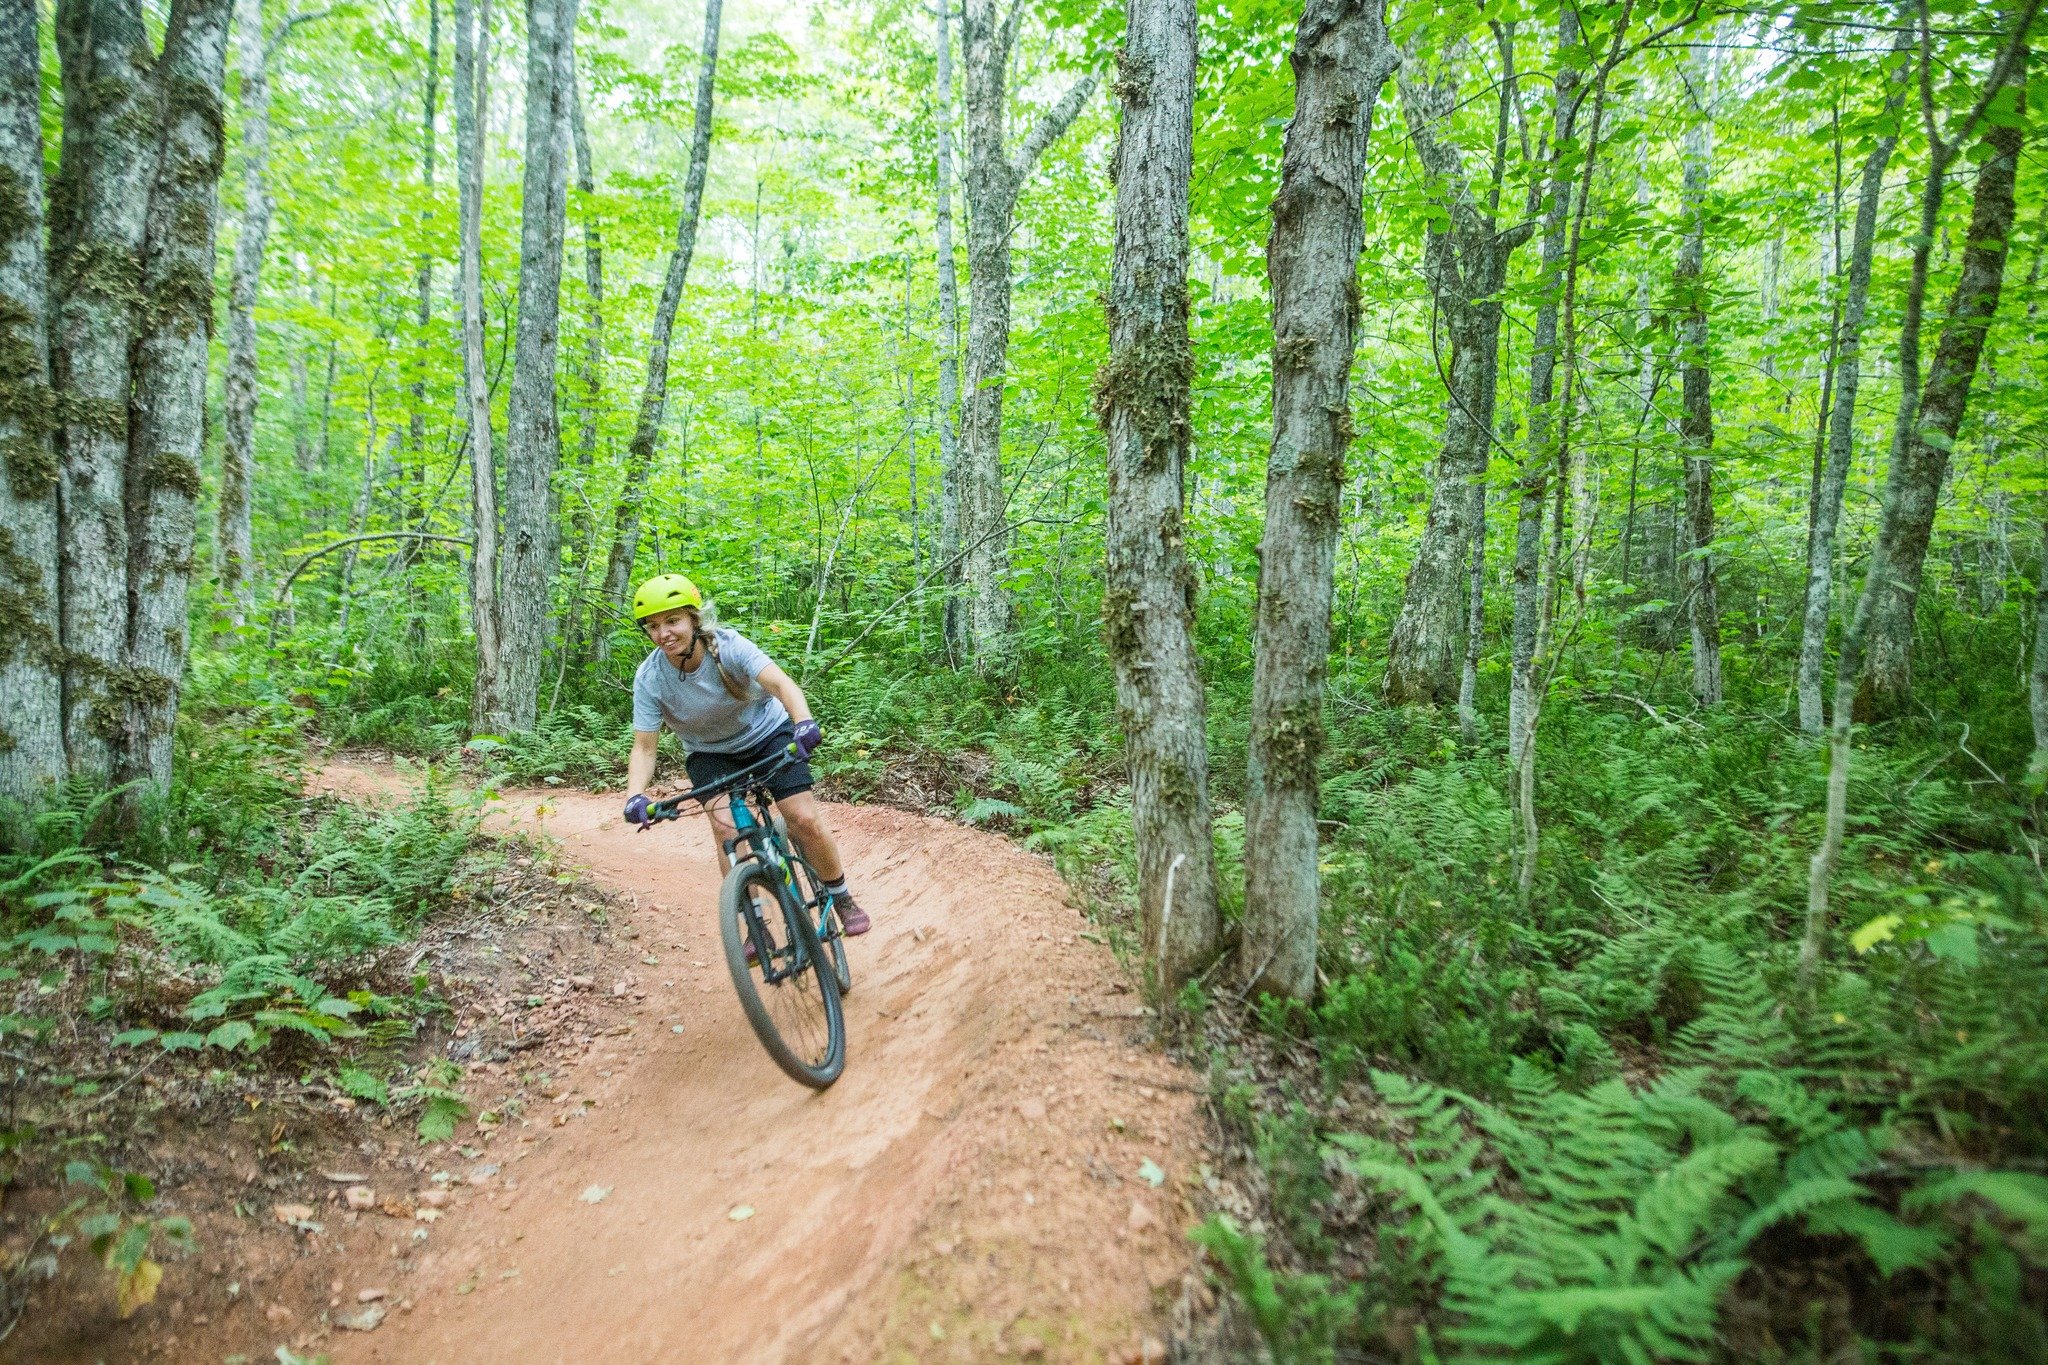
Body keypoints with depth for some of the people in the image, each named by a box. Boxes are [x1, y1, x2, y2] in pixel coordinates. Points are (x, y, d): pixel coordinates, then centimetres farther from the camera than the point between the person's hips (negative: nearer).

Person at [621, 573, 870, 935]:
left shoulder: (728, 644, -27)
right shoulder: (649, 677, -21)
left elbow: (781, 683, -40)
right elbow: (644, 747, -20)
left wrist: (804, 722, -60)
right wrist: (635, 796, -39)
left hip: (767, 733, -1)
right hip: (710, 753, 2)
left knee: (805, 819, -14)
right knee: (725, 826, -24)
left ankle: (842, 898, 12)